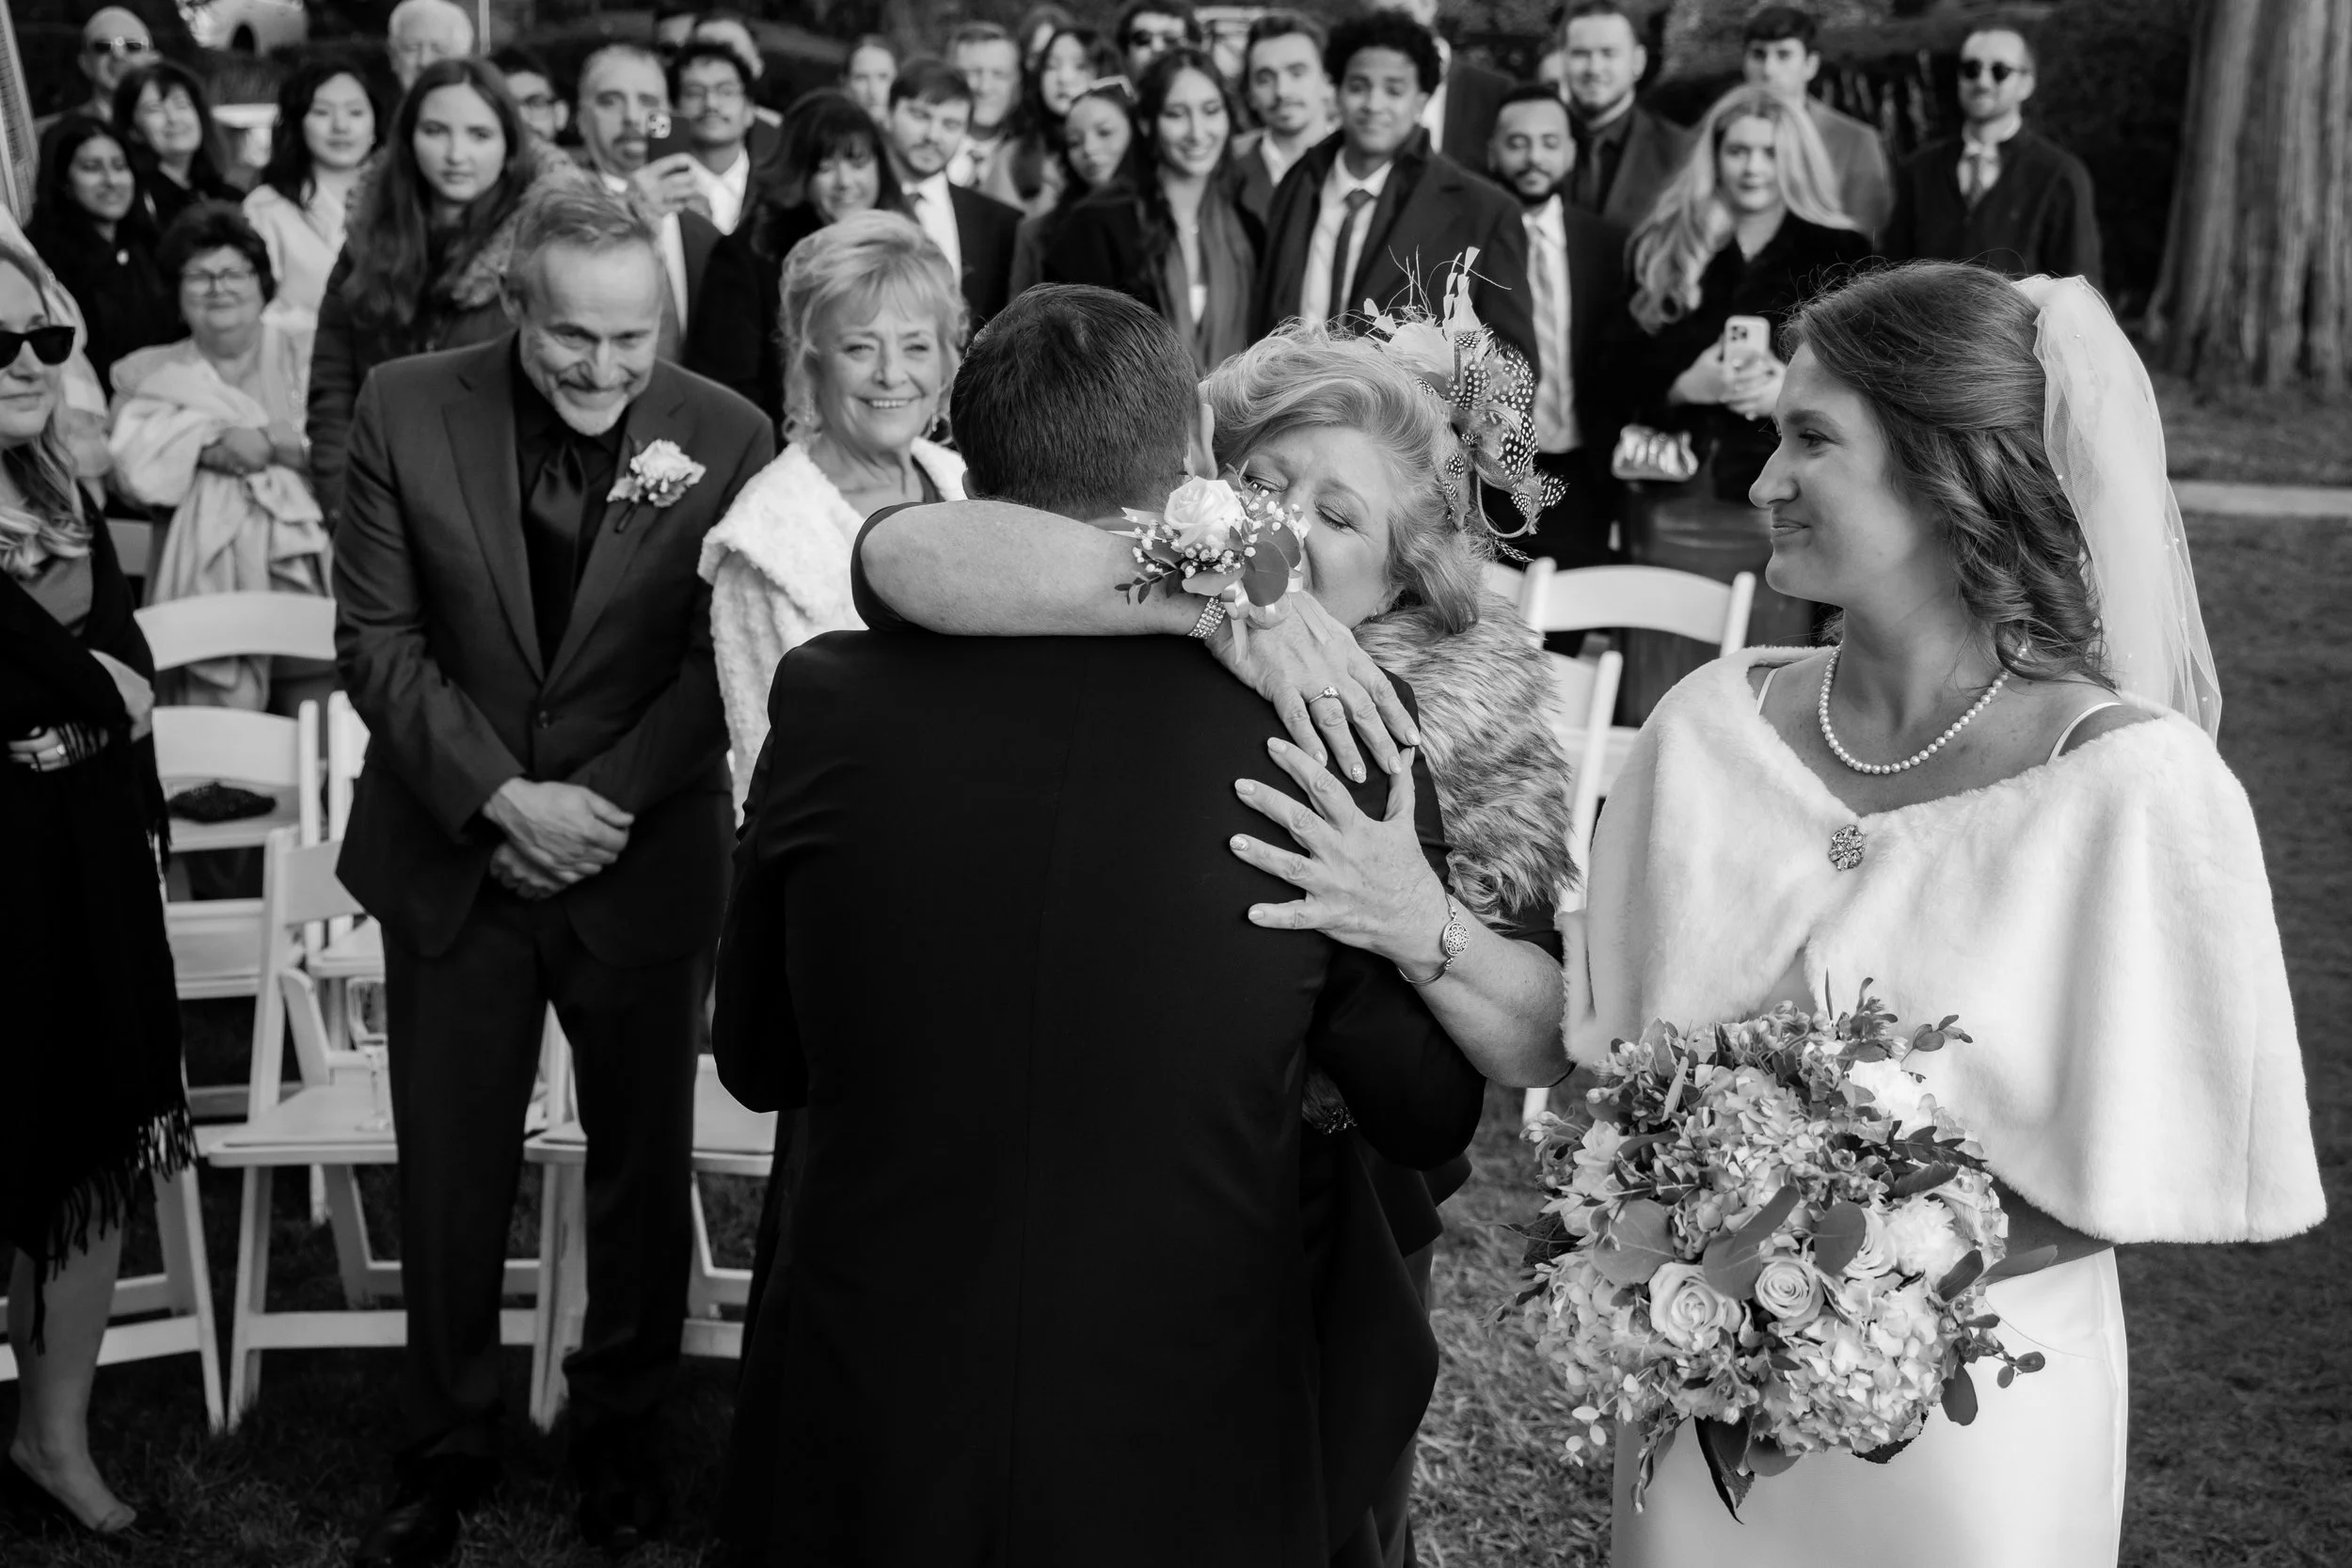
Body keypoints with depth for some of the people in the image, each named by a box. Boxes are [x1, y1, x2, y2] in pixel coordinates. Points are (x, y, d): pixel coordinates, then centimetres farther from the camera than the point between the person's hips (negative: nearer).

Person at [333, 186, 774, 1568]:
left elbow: (719, 663, -7)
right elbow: (379, 637, -6)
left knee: (644, 1162, 13)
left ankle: (623, 1428, 34)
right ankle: (449, 1442, 29)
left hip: (647, 863, 0)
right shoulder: (407, 411, -7)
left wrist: (602, 803, -17)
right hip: (454, 851, 1)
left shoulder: (728, 437, -10)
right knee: (450, 1170, 10)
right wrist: (502, 797, -16)